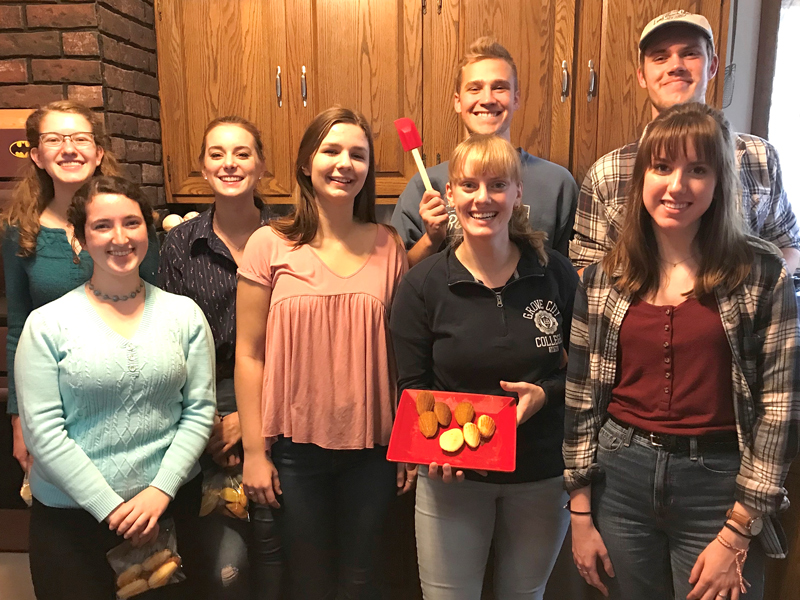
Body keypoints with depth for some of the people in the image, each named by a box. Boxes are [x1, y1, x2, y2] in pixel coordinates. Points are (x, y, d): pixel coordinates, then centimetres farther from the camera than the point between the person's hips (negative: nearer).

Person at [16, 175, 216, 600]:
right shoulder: (48, 323, -6)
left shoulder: (184, 314, 0)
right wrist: (109, 507, -13)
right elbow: (42, 430, -9)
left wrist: (161, 491, -12)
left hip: (171, 505, 2)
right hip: (71, 515, -2)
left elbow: (200, 410, -2)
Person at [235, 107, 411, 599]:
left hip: (371, 447, 1)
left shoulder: (388, 246, 0)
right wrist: (254, 451, -3)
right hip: (295, 447, -1)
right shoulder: (270, 245, -6)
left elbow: (402, 350, 4)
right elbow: (250, 354, -3)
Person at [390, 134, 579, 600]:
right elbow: (412, 387, -5)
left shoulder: (556, 274, -6)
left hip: (543, 476, 2)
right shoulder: (423, 285, -10)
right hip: (452, 474, -1)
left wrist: (545, 393, -17)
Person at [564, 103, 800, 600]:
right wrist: (581, 513, 2)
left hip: (718, 485, -2)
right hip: (620, 479, 2)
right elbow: (582, 396, 1)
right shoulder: (604, 277, -1)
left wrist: (737, 535, -8)